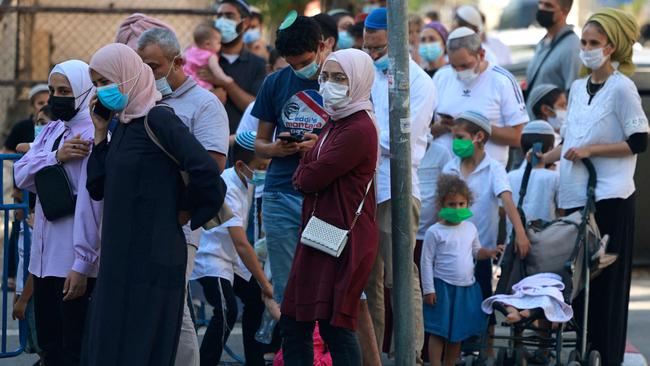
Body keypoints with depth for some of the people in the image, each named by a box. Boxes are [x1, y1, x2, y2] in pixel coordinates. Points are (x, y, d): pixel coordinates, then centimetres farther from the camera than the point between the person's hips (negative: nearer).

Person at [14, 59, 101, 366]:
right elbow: (21, 174, 1)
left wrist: (82, 264, -22)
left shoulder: (94, 135, -14)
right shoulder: (51, 131, 12)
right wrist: (56, 156, -17)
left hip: (73, 260, -8)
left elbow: (91, 204, -19)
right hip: (43, 255, 8)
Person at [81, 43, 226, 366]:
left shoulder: (158, 119, -12)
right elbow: (97, 188, 13)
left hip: (152, 257, -9)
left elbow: (206, 173, -21)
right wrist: (100, 133, 7)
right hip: (119, 255, 9)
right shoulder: (122, 124, 14)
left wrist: (188, 213, -6)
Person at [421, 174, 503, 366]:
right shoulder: (435, 232, -9)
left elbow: (476, 252, 20)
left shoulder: (470, 229, 6)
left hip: (466, 287, 5)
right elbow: (426, 262, -8)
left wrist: (490, 252, -2)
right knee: (438, 332, -2)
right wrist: (428, 290, -11)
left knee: (458, 332, 12)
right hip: (443, 288, -5)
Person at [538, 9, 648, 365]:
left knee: (606, 280, -4)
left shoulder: (621, 88, -7)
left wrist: (590, 150, -13)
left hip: (609, 198, -7)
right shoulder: (577, 88, 14)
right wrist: (542, 159, 12)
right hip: (576, 195, 7)